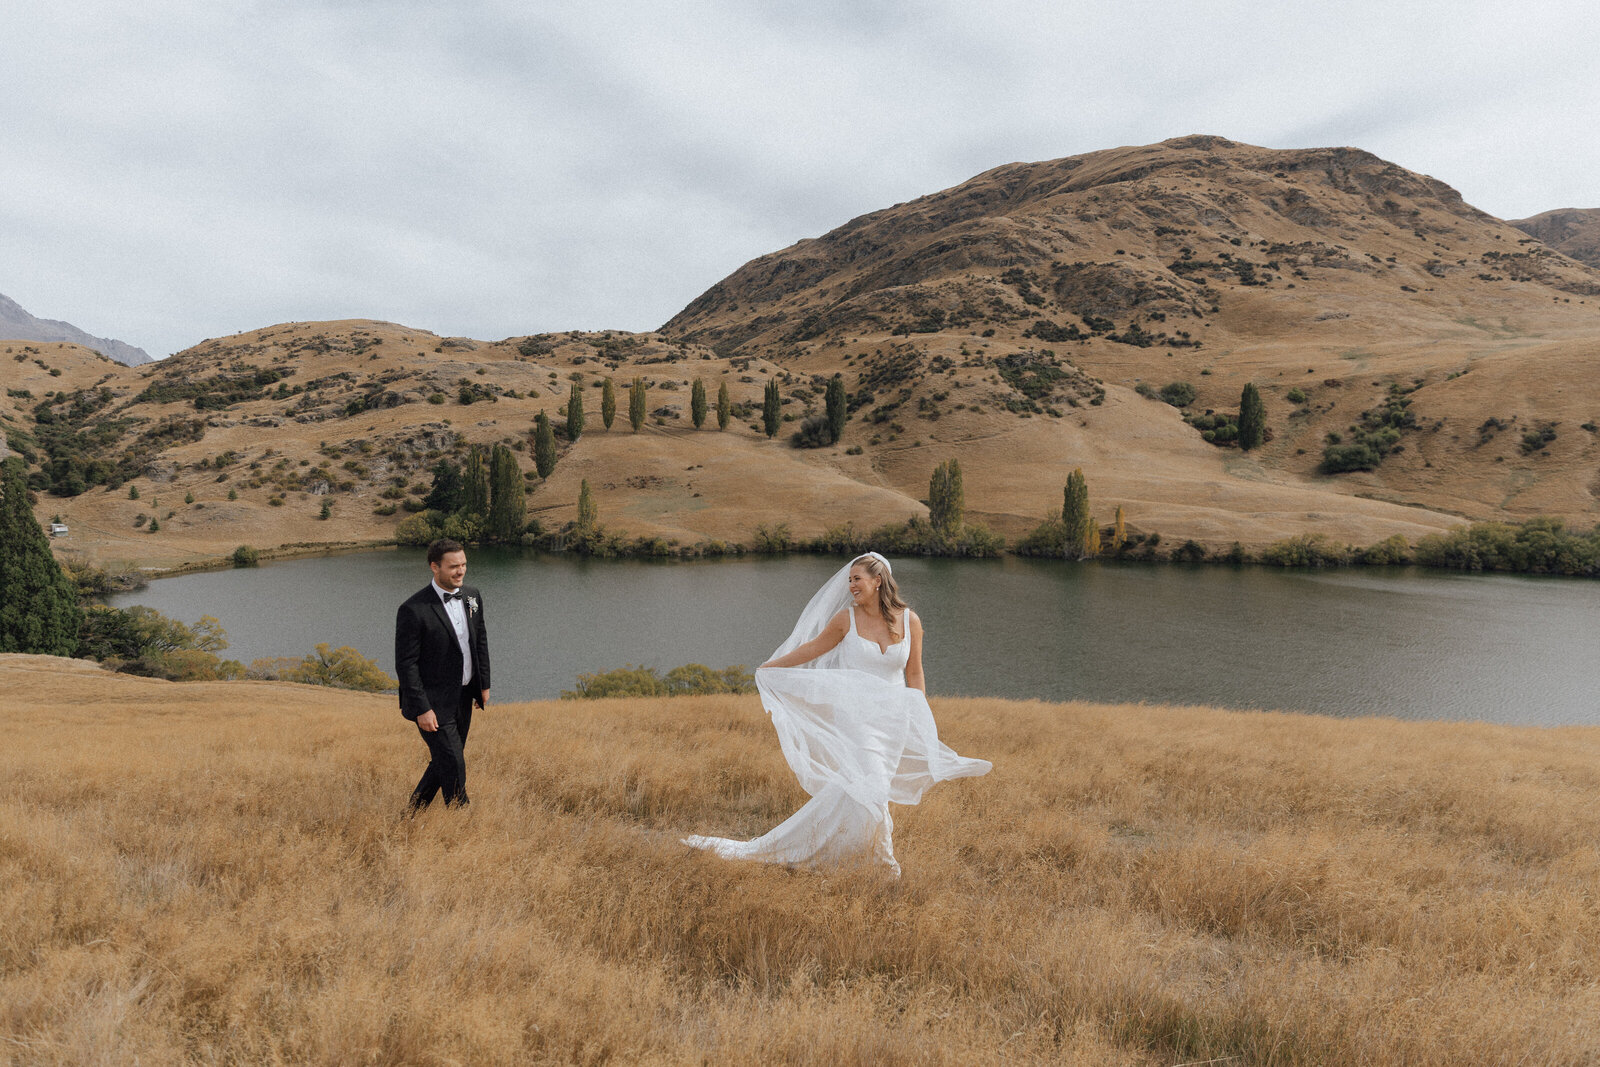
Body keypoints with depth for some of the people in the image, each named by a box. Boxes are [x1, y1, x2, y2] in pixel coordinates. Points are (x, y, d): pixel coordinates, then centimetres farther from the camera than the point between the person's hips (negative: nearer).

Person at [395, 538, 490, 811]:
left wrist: (484, 685, 14)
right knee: (453, 768, -4)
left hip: (463, 698, 7)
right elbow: (405, 664, -17)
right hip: (434, 702, -7)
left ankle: (412, 813, 38)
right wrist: (422, 709, -18)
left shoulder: (472, 597, 2)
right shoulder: (413, 610, -20)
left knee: (444, 762, 18)